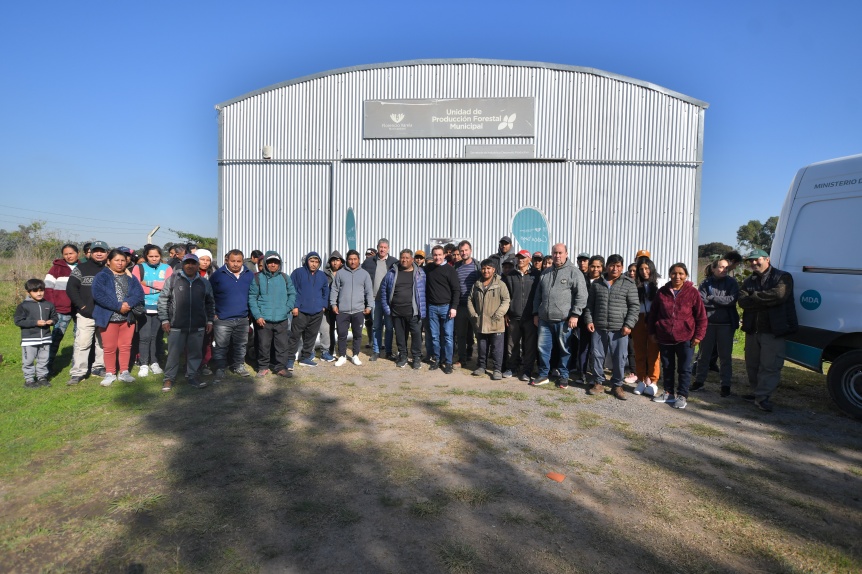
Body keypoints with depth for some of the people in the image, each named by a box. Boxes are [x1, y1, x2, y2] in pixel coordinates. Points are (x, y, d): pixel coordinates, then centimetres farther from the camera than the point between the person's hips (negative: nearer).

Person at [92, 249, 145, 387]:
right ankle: (110, 373, 17)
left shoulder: (131, 278, 11)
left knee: (126, 346, 10)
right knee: (109, 347, 4)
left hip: (128, 317, 3)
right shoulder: (101, 277, 0)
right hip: (108, 317, -3)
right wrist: (118, 306, -20)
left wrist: (128, 304, -21)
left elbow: (139, 294, -2)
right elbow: (98, 295, -14)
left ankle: (124, 372, 21)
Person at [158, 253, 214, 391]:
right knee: (174, 353, 4)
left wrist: (210, 320, 11)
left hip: (198, 326, 3)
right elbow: (163, 300, 1)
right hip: (176, 326, -2)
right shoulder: (172, 279, 0)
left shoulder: (204, 282, 9)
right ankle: (169, 378, 17)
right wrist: (164, 319, -4)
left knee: (195, 353, 9)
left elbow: (210, 303, 16)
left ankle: (192, 376, 22)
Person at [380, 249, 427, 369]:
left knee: (416, 334, -1)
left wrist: (422, 310, -8)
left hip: (413, 312, -2)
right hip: (396, 312, 2)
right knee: (400, 335, 11)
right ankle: (402, 356, 26)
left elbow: (423, 292, -1)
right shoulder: (391, 273, 6)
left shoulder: (420, 273, 2)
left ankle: (417, 357, 13)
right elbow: (384, 291, 8)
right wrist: (386, 308, 2)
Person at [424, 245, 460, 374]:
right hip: (432, 307, 3)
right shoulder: (428, 268, 7)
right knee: (434, 336, 8)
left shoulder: (449, 269, -4)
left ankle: (447, 362, 5)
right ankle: (436, 359, 19)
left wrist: (453, 307, -12)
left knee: (448, 336, -2)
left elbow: (456, 290, -6)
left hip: (446, 307, -3)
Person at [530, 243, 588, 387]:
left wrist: (575, 315, -14)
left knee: (564, 349, 7)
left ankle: (564, 376, 21)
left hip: (564, 320, -5)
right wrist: (536, 313, 16)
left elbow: (581, 295, -9)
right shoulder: (545, 273, 15)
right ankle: (543, 375, 21)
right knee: (543, 347, 8)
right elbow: (538, 295, 20)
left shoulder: (574, 272, -3)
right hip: (544, 319, 5)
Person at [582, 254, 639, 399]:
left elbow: (633, 307, -1)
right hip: (598, 328, 2)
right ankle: (598, 383, 22)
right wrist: (589, 320, 2)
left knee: (619, 358, 3)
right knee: (597, 356, 8)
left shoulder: (629, 284, 1)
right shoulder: (596, 283, 9)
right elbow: (589, 304, 13)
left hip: (619, 329, -2)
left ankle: (617, 385, 18)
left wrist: (628, 325, -10)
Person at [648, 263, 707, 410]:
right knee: (667, 367, 14)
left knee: (684, 368, 3)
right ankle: (668, 392, 26)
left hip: (685, 338, -3)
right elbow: (653, 313, 10)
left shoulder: (692, 292, -5)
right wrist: (652, 331, 9)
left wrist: (698, 335, -6)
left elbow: (701, 316, -2)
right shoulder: (662, 292, 3)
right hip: (664, 337, 3)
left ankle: (682, 396, 13)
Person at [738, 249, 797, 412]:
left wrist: (754, 296, -10)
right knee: (752, 365, 13)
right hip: (752, 329, 6)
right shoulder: (749, 281, 13)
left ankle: (763, 397, -3)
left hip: (773, 330, -6)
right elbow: (742, 301, -2)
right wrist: (765, 300, -16)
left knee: (770, 366, -7)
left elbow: (779, 294, -22)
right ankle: (756, 392, 26)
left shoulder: (783, 277, -2)